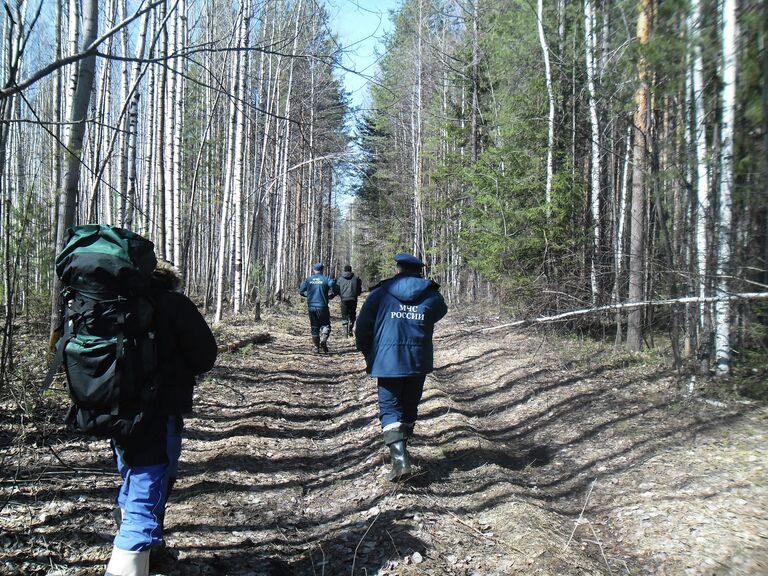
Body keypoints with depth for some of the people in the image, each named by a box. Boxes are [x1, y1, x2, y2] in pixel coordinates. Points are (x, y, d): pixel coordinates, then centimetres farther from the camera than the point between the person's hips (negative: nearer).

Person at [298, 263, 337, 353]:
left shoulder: (308, 279, 4)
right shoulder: (327, 279, -4)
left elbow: (301, 291, 3)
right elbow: (334, 289, -14)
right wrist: (329, 296, 4)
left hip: (311, 306, 3)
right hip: (322, 307, -3)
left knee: (314, 327, 12)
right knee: (325, 325, 9)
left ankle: (316, 347, 14)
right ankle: (323, 340, -17)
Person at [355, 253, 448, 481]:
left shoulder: (379, 294, -1)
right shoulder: (432, 296, 5)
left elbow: (362, 328, 1)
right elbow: (440, 313, 26)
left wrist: (368, 354, 16)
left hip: (388, 360, -3)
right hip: (419, 362, 3)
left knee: (389, 408, 2)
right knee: (410, 407, 18)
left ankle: (400, 459, -14)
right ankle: (400, 451, 32)